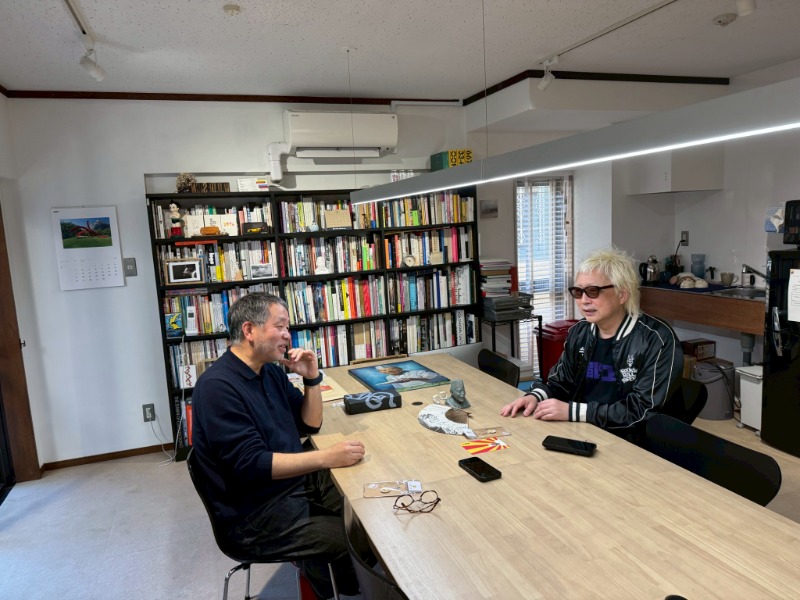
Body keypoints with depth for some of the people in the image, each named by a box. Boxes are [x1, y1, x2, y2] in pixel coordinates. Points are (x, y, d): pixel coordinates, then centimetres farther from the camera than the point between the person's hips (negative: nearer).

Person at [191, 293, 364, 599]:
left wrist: (312, 378, -5)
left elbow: (310, 424, 11)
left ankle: (319, 563, 21)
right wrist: (326, 457, -32)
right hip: (258, 512, -8)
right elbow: (251, 464, -27)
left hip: (297, 480, 8)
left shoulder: (270, 372, 6)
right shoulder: (217, 386, -21)